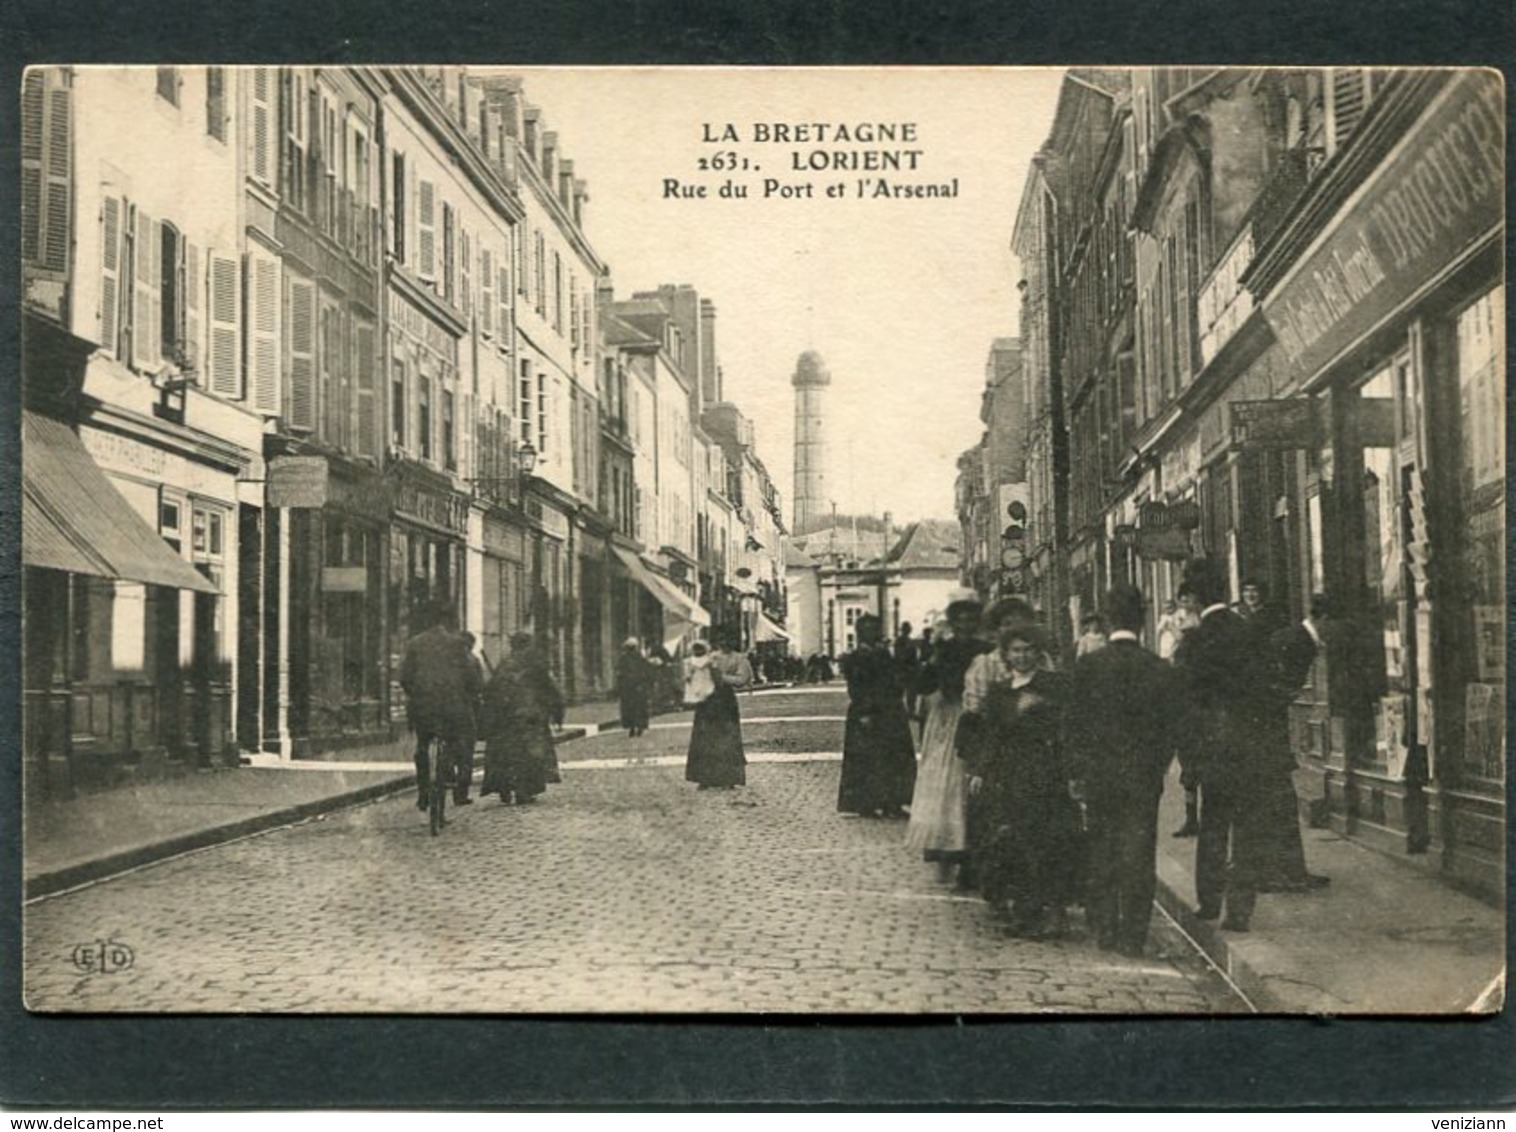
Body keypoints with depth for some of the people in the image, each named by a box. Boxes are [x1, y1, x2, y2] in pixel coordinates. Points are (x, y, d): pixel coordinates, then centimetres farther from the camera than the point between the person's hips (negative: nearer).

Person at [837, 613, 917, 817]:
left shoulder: (884, 654, 14)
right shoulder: (854, 659, -6)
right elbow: (855, 691, -12)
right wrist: (864, 715, -20)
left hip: (890, 715, 7)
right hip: (868, 716, -7)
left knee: (895, 760, 6)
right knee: (866, 761, -4)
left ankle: (891, 804, 12)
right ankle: (865, 805, 2)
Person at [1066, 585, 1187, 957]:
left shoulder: (1086, 666, -6)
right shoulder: (1162, 670, -5)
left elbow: (1073, 723, -3)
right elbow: (1173, 728, -1)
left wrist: (1078, 771, 6)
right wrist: (1156, 767, 11)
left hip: (1098, 776, 0)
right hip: (1144, 779, 0)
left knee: (1101, 856, 11)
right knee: (1139, 856, 4)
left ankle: (1104, 930, 15)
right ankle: (1133, 936, 5)